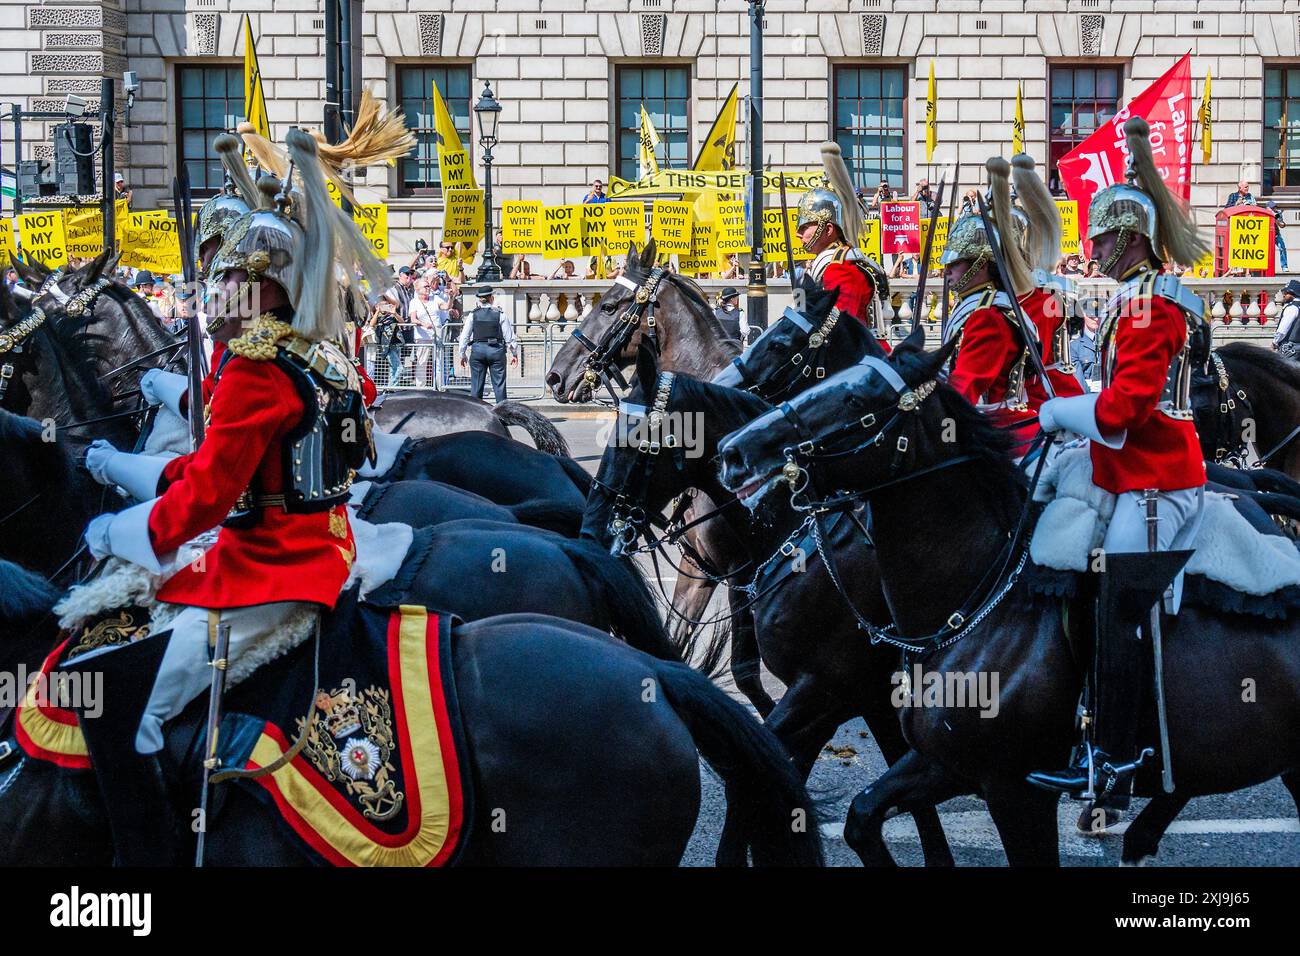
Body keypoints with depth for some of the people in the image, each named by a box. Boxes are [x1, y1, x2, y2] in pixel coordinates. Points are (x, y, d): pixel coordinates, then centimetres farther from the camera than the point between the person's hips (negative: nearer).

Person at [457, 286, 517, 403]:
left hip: (477, 350, 1)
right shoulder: (500, 314, -2)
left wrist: (462, 354, 13)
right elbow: (509, 336, 0)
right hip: (496, 349, -1)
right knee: (499, 384, 4)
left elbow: (464, 336, 3)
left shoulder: (473, 315, 1)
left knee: (476, 384, 6)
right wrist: (514, 353, 10)